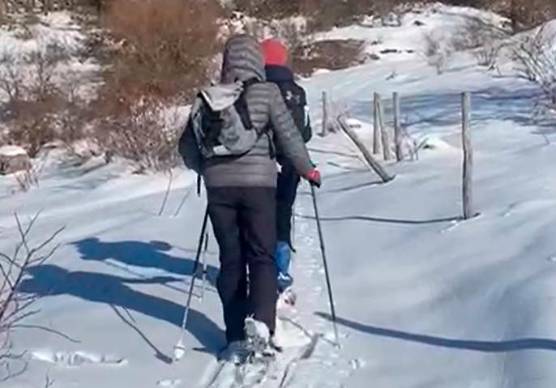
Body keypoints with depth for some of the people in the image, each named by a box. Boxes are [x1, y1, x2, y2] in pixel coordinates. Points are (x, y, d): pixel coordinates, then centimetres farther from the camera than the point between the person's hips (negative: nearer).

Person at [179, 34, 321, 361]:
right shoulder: (267, 92, -3)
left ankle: (236, 339, 10)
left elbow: (187, 147, 10)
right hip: (258, 183, -3)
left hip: (218, 187, 3)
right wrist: (308, 170, 10)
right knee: (262, 257, 5)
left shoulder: (208, 97, 6)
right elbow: (289, 136, -4)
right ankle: (261, 323, -17)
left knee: (231, 260, 10)